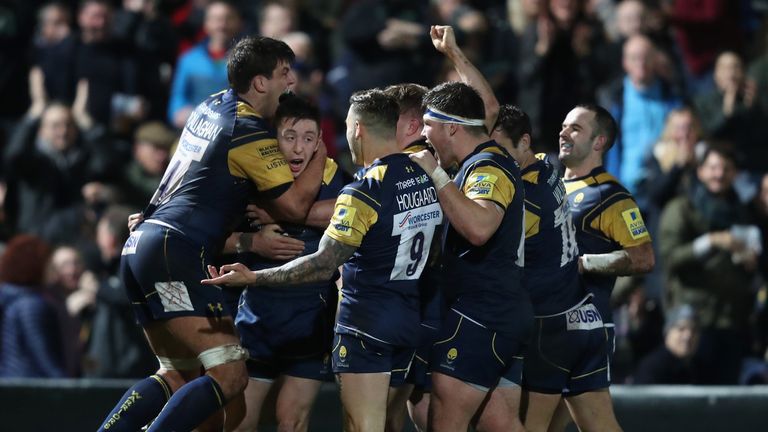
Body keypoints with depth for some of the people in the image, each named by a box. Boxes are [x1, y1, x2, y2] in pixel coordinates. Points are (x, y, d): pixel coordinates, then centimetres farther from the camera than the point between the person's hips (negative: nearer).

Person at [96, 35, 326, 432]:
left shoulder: (210, 107, 17)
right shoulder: (250, 132, -9)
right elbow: (294, 205, -9)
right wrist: (321, 152, 2)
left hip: (140, 248, 9)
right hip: (176, 254, -9)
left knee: (180, 376, 15)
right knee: (230, 374, -13)